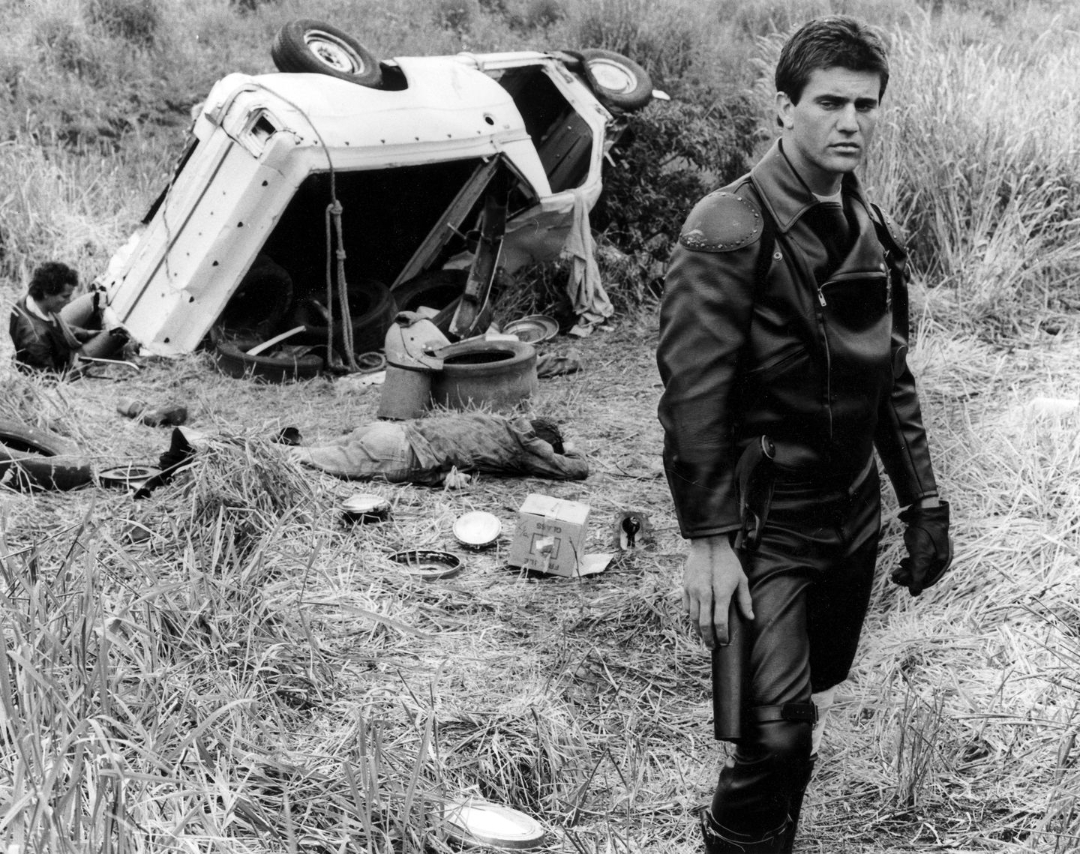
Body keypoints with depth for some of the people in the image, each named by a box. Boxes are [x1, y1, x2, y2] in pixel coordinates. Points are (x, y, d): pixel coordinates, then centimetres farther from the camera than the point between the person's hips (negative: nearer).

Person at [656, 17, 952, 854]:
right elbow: (693, 395, -17)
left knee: (807, 715, 16)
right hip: (764, 525, -7)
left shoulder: (876, 234, 8)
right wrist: (707, 538, -20)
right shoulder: (729, 230, -14)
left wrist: (924, 503, 13)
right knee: (776, 735, -10)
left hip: (853, 521, 7)